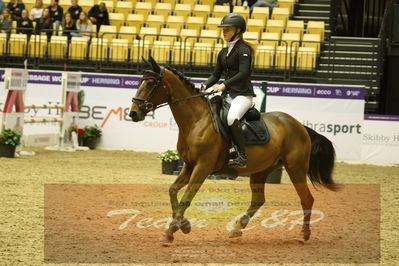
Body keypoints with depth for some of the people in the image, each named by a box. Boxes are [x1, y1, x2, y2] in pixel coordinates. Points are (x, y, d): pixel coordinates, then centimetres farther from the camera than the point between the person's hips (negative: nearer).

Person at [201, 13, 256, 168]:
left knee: (232, 118, -35)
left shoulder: (243, 50, -7)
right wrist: (205, 86, -1)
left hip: (243, 94, -9)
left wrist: (225, 85, -28)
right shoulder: (223, 53, 18)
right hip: (228, 95, 9)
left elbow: (243, 73, -19)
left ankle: (241, 156, -33)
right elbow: (216, 75, 19)